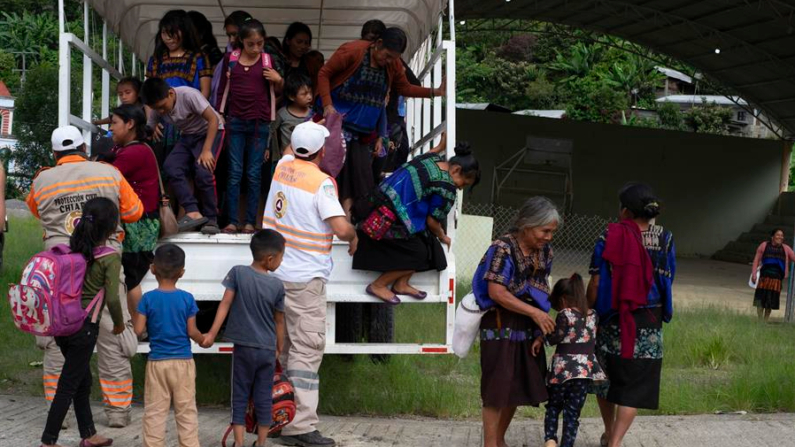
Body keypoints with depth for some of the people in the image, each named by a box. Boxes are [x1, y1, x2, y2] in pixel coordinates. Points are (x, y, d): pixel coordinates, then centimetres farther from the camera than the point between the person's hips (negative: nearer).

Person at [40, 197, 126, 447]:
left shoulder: (74, 249, 4)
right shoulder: (110, 258, -13)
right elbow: (112, 298, -14)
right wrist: (119, 323, 3)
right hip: (85, 327, -6)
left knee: (83, 380, 20)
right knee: (68, 386, 1)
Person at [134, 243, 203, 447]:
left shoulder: (148, 298, -7)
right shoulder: (187, 299, -6)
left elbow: (138, 330, -9)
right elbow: (192, 331, -5)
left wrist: (136, 316, 12)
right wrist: (203, 340, 15)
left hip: (157, 362, 0)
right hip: (183, 361, 0)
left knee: (154, 411, 6)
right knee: (186, 411, 7)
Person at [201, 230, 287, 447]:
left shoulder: (237, 273, -7)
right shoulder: (277, 286, -6)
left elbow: (225, 304, -11)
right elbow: (279, 321, 3)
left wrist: (212, 333, -9)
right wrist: (280, 348, 15)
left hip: (243, 347, 0)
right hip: (267, 349, 0)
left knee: (240, 397, 7)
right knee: (264, 399, 9)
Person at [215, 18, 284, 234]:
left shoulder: (267, 60, 2)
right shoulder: (230, 59, 3)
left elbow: (278, 89, 13)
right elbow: (223, 88, 12)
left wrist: (279, 80, -8)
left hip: (259, 123, 0)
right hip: (235, 121, 0)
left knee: (254, 174, 2)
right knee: (235, 173, 0)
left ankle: (250, 221, 5)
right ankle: (231, 221, 1)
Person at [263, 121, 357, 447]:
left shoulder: (283, 166, 6)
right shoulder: (321, 182, -15)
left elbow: (291, 152, 32)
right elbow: (341, 228, -23)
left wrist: (308, 129, 45)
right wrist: (354, 236, -1)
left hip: (272, 272, 8)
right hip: (304, 279, -8)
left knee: (279, 346, 18)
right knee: (306, 350, -7)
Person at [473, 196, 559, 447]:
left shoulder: (545, 252, 5)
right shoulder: (503, 249, -17)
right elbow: (496, 293, -21)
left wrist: (543, 318, 1)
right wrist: (535, 313, -21)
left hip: (528, 329, 7)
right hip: (502, 327, -7)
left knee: (518, 388, 13)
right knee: (498, 389, -3)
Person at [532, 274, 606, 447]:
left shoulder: (565, 315, -10)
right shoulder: (592, 315, 6)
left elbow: (554, 338, -10)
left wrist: (541, 338, 9)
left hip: (563, 368, -3)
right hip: (586, 369, 3)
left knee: (553, 406, 14)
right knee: (573, 411, 7)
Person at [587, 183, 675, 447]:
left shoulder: (610, 237, -8)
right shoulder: (663, 238, -4)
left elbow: (595, 283, -7)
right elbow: (667, 280, 2)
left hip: (610, 318, 0)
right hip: (647, 321, 0)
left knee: (605, 376, 20)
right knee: (633, 385, 3)